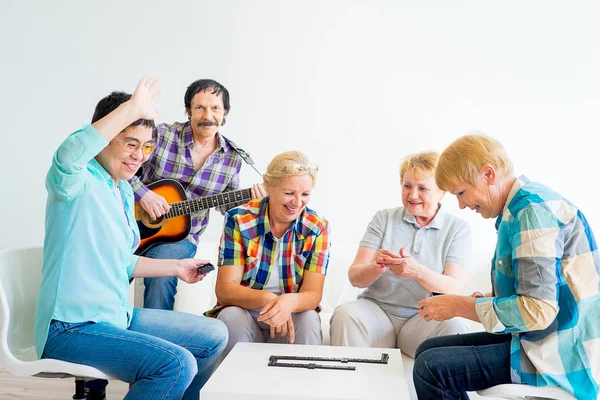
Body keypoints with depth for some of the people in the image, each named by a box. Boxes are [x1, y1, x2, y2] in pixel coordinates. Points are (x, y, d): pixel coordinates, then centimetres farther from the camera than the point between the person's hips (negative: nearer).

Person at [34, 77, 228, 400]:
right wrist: (133, 107, -34)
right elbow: (69, 154, -40)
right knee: (177, 364, -26)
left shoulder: (124, 191, 14)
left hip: (117, 317, 9)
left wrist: (176, 267, 20)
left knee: (214, 337, 12)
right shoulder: (77, 182, -13)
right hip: (70, 329, -9)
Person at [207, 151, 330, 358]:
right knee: (232, 318, -31)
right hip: (243, 310, -1)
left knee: (308, 320, -29)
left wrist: (290, 302, -37)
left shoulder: (317, 228, -6)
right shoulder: (238, 219, -11)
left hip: (292, 315, 1)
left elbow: (313, 293, -12)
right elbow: (224, 289, -15)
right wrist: (266, 299, -35)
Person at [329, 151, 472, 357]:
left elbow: (453, 287, -9)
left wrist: (417, 271, -29)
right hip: (377, 308, 1)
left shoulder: (458, 229, 5)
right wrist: (376, 267, -24)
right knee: (345, 314, -30)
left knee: (454, 325, -33)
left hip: (426, 317, -1)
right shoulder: (384, 218, 7)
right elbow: (354, 277, -1)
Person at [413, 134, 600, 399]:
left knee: (431, 368, -19)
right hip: (541, 339, 10)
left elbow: (538, 310, -26)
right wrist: (485, 299, 4)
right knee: (428, 349, 11)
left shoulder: (533, 210, -19)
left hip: (561, 356, -10)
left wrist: (459, 306, -15)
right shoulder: (518, 208, 11)